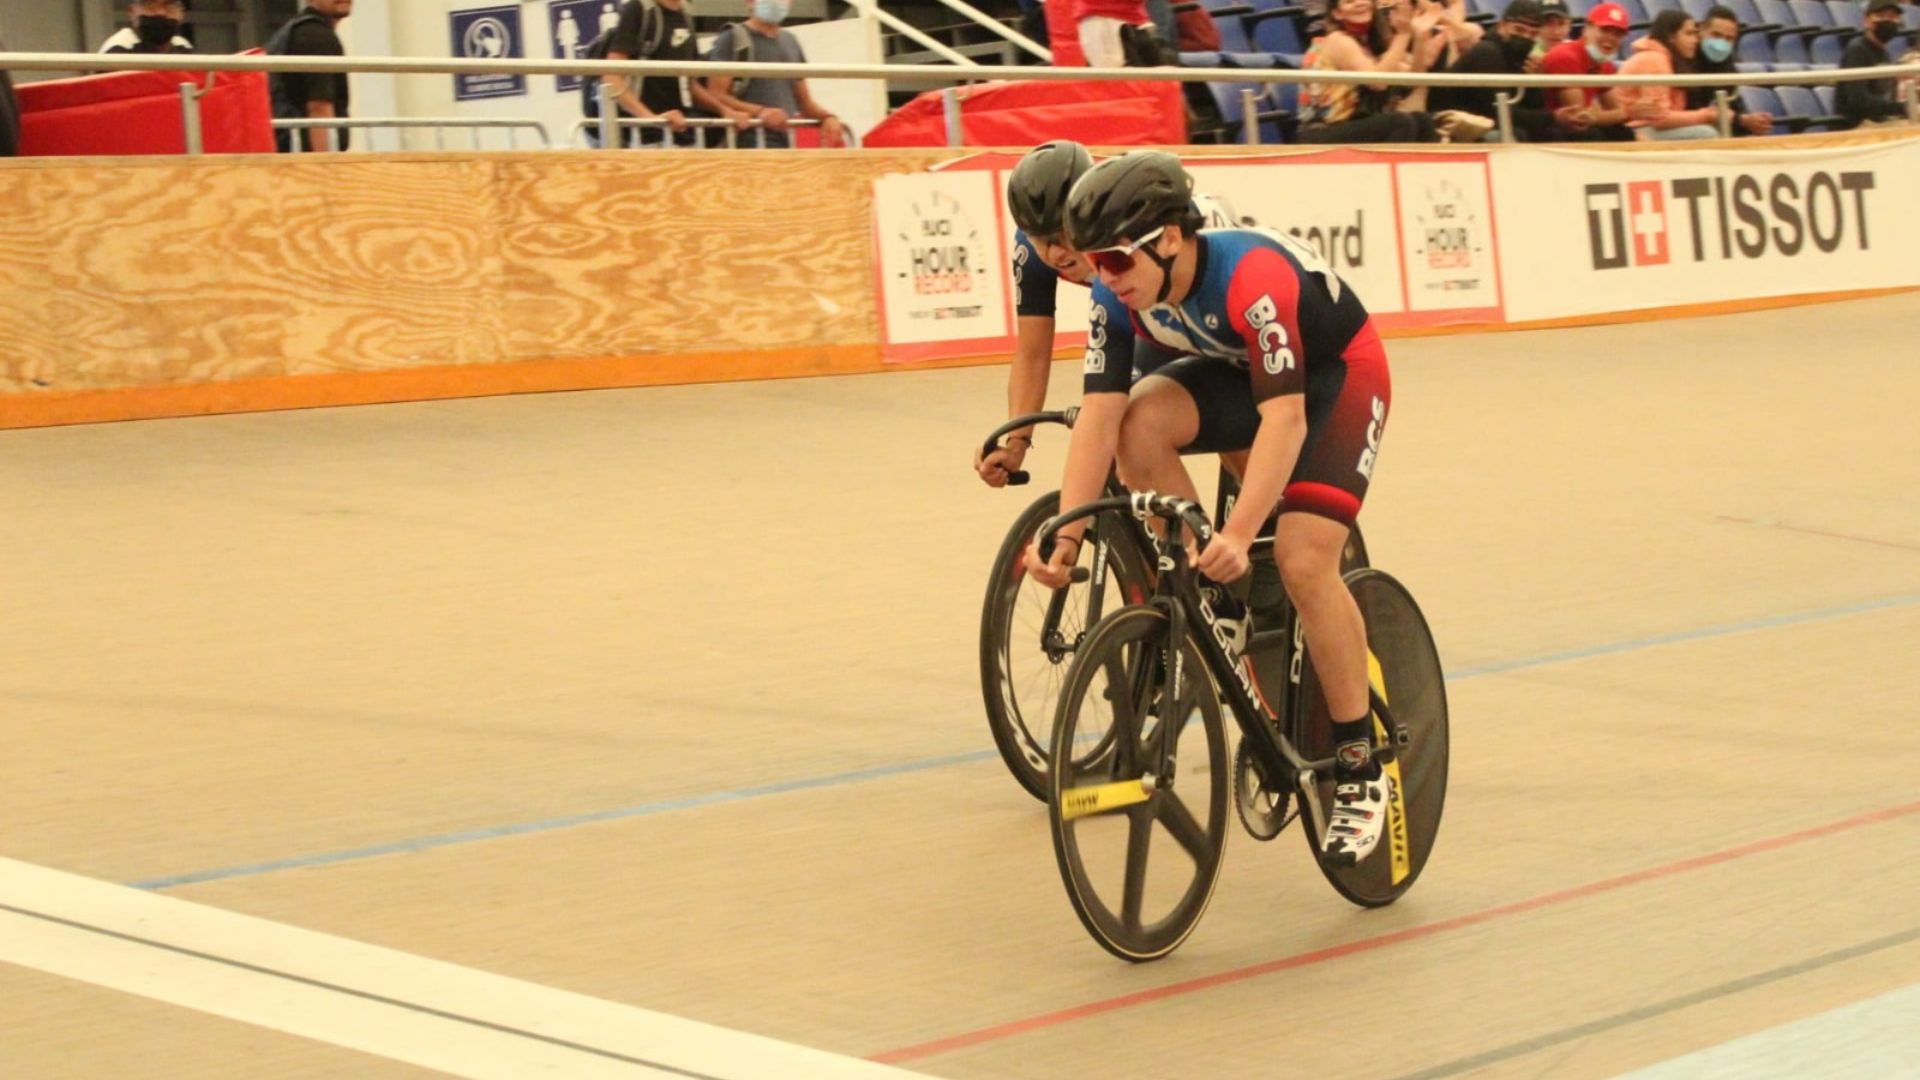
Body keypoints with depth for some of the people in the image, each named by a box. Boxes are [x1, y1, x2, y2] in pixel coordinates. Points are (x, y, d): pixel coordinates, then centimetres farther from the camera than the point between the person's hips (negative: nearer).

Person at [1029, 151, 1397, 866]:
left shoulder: (1250, 277, -37)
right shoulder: (1119, 293, -18)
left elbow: (1285, 414, -43)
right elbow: (1099, 413, -22)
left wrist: (1238, 535, -53)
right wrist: (1066, 535, -33)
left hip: (1337, 374, -6)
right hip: (1239, 373, 6)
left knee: (1303, 562, -23)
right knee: (1141, 421, -25)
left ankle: (1361, 773, -8)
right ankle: (1217, 607, -7)